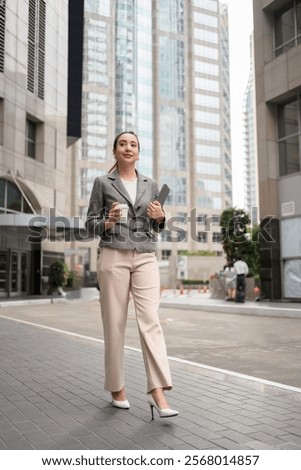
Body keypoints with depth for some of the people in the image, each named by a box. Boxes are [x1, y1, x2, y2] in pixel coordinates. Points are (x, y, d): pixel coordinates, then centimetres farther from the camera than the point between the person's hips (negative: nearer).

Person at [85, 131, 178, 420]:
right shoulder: (102, 183, 6)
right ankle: (117, 388, 16)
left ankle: (157, 392, -12)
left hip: (145, 258, 2)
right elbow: (90, 223, 5)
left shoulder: (150, 185, 14)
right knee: (114, 323, 2)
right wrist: (109, 221, -16)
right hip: (113, 257, -2)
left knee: (150, 320, -10)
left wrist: (160, 217, -4)